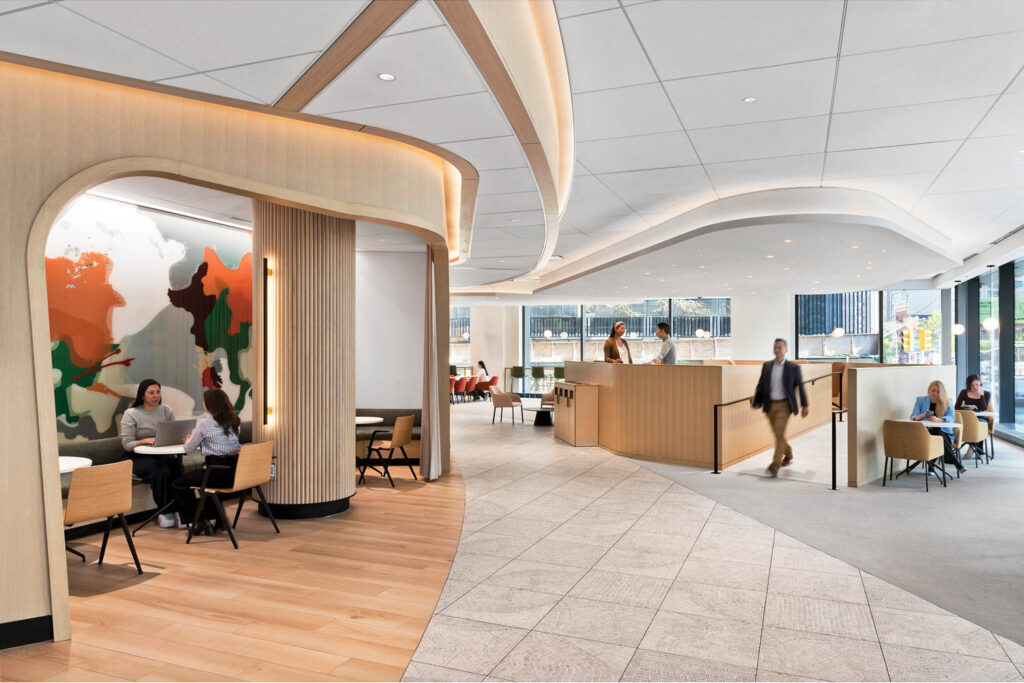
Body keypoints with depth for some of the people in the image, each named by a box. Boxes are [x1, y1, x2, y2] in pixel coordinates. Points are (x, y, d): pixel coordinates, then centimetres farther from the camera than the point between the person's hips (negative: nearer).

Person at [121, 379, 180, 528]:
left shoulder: (166, 411, 8)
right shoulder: (131, 414, -3)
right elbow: (127, 444, -7)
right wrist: (145, 441, -25)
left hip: (162, 454, 3)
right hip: (138, 458, -3)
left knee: (178, 468, -30)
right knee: (161, 471, -33)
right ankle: (165, 512, -15)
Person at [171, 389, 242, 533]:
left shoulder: (204, 424, -9)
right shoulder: (233, 421, 9)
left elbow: (189, 449, 3)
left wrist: (189, 440, 24)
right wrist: (198, 440, 28)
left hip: (217, 473, -7)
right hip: (235, 471, 7)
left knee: (179, 484, 16)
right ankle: (215, 517, 33)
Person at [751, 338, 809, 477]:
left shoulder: (793, 368, -3)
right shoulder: (766, 366, 6)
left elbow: (800, 387, 3)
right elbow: (761, 385, 8)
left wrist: (805, 406, 6)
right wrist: (756, 401, -1)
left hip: (784, 405, -4)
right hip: (770, 406, 4)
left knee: (779, 434, -14)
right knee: (777, 434, 15)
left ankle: (775, 466, -14)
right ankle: (788, 454, 42)